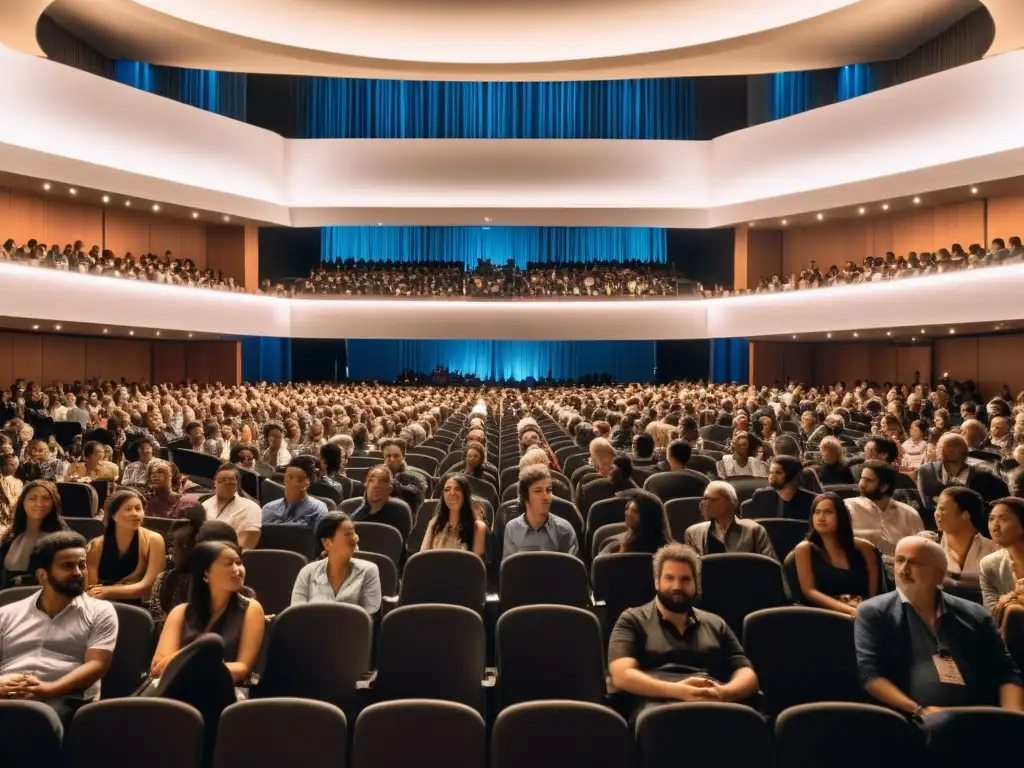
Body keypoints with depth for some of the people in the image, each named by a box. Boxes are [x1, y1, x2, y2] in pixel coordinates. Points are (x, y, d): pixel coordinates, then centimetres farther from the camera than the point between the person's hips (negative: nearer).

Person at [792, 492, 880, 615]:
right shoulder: (805, 549, 7)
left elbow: (873, 593, 9)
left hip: (863, 611, 2)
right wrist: (850, 610, -14)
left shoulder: (863, 547, 13)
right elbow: (809, 591, -3)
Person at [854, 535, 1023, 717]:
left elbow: (1006, 672, 14)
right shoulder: (873, 613, 5)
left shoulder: (974, 615, 16)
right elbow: (870, 674, -2)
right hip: (915, 722, -4)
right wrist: (918, 710, -13)